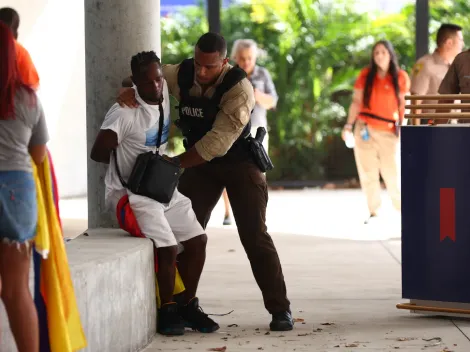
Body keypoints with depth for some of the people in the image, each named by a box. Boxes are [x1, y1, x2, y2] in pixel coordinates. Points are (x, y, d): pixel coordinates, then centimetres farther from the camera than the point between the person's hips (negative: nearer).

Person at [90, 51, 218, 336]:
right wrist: (133, 162, -7)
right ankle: (168, 310, -1)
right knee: (167, 248, -19)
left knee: (197, 240, 3)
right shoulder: (124, 113, -23)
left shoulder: (165, 90, -3)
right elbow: (98, 152, -25)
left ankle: (188, 305, 15)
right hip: (131, 192, -8)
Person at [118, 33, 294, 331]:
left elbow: (218, 141, -33)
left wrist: (173, 164, -31)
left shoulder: (238, 88, -28)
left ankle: (280, 310, -3)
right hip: (199, 161, 4)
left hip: (239, 163, -4)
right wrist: (129, 90, -22)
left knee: (254, 235, -9)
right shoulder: (182, 74, -12)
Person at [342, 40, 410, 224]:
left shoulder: (400, 77, 1)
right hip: (365, 129, 2)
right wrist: (348, 125, -2)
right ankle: (373, 211, 12)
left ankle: (403, 208, 10)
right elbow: (356, 102, 6)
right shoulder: (366, 75, 5)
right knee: (368, 171, 4)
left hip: (388, 131, -2)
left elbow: (403, 105, 3)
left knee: (392, 171, -5)